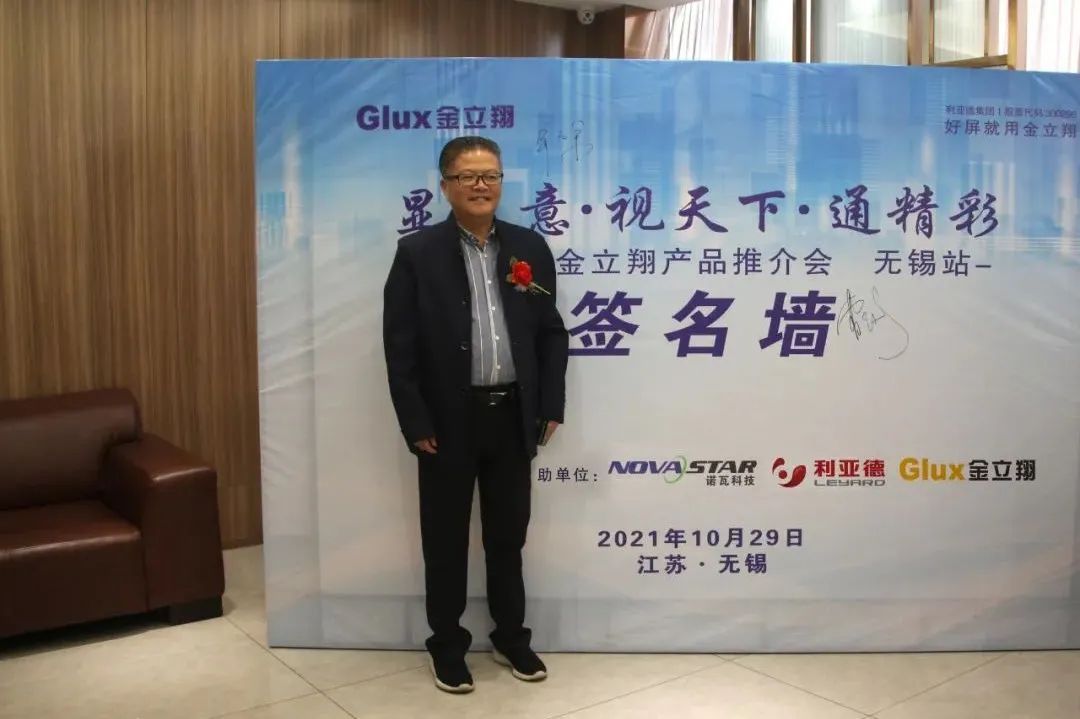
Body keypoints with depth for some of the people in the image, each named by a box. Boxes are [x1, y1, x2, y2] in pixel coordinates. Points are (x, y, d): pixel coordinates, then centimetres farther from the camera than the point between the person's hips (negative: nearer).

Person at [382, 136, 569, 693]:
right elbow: (400, 346, -8)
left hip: (513, 416, 3)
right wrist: (416, 425, -12)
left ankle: (511, 638, 33)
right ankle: (447, 646, 27)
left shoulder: (530, 247, 5)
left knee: (507, 536, 16)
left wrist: (551, 408, 2)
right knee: (446, 540, 10)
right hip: (449, 420, -3)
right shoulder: (417, 253, -5)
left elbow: (551, 333, 7)